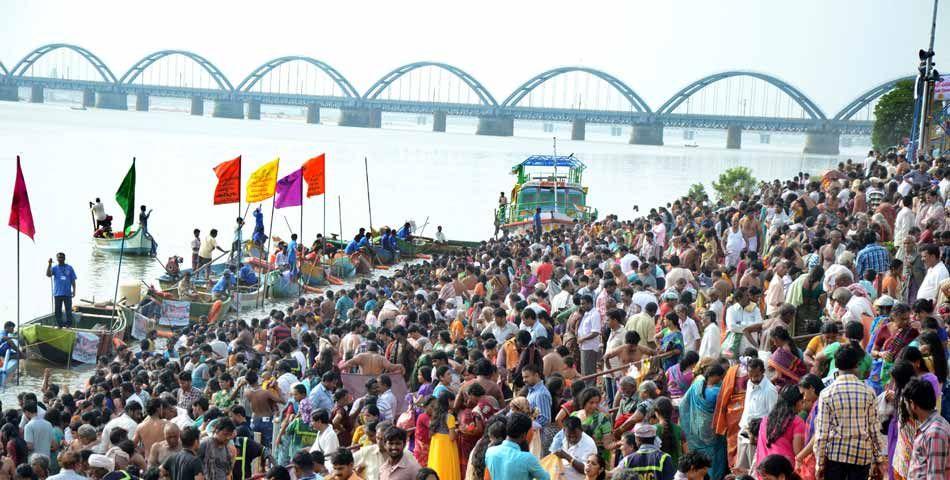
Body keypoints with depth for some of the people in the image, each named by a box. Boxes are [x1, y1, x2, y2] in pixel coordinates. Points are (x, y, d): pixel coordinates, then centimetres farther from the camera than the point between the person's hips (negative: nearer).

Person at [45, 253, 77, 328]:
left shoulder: (69, 268, 5)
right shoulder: (54, 268, 5)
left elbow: (73, 280, 7)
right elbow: (48, 274, -14)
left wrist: (74, 291, 1)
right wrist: (49, 264, -21)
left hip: (67, 293, -1)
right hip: (57, 293, 1)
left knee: (68, 309, 0)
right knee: (58, 310, 5)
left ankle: (69, 323, 7)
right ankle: (59, 324, 12)